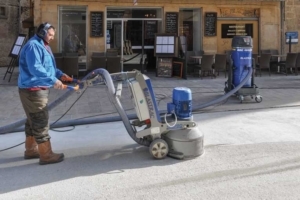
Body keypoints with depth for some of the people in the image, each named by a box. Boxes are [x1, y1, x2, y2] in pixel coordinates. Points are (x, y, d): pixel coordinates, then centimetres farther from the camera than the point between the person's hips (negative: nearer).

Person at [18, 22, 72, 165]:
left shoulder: (43, 46, 18)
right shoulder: (33, 46, -18)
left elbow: (47, 66, 21)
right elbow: (35, 69, -28)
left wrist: (60, 74, 5)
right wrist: (53, 80, -30)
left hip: (38, 89, 11)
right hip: (32, 90, -11)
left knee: (33, 121, 18)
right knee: (41, 122, -8)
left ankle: (31, 150, 30)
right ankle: (46, 155, -2)